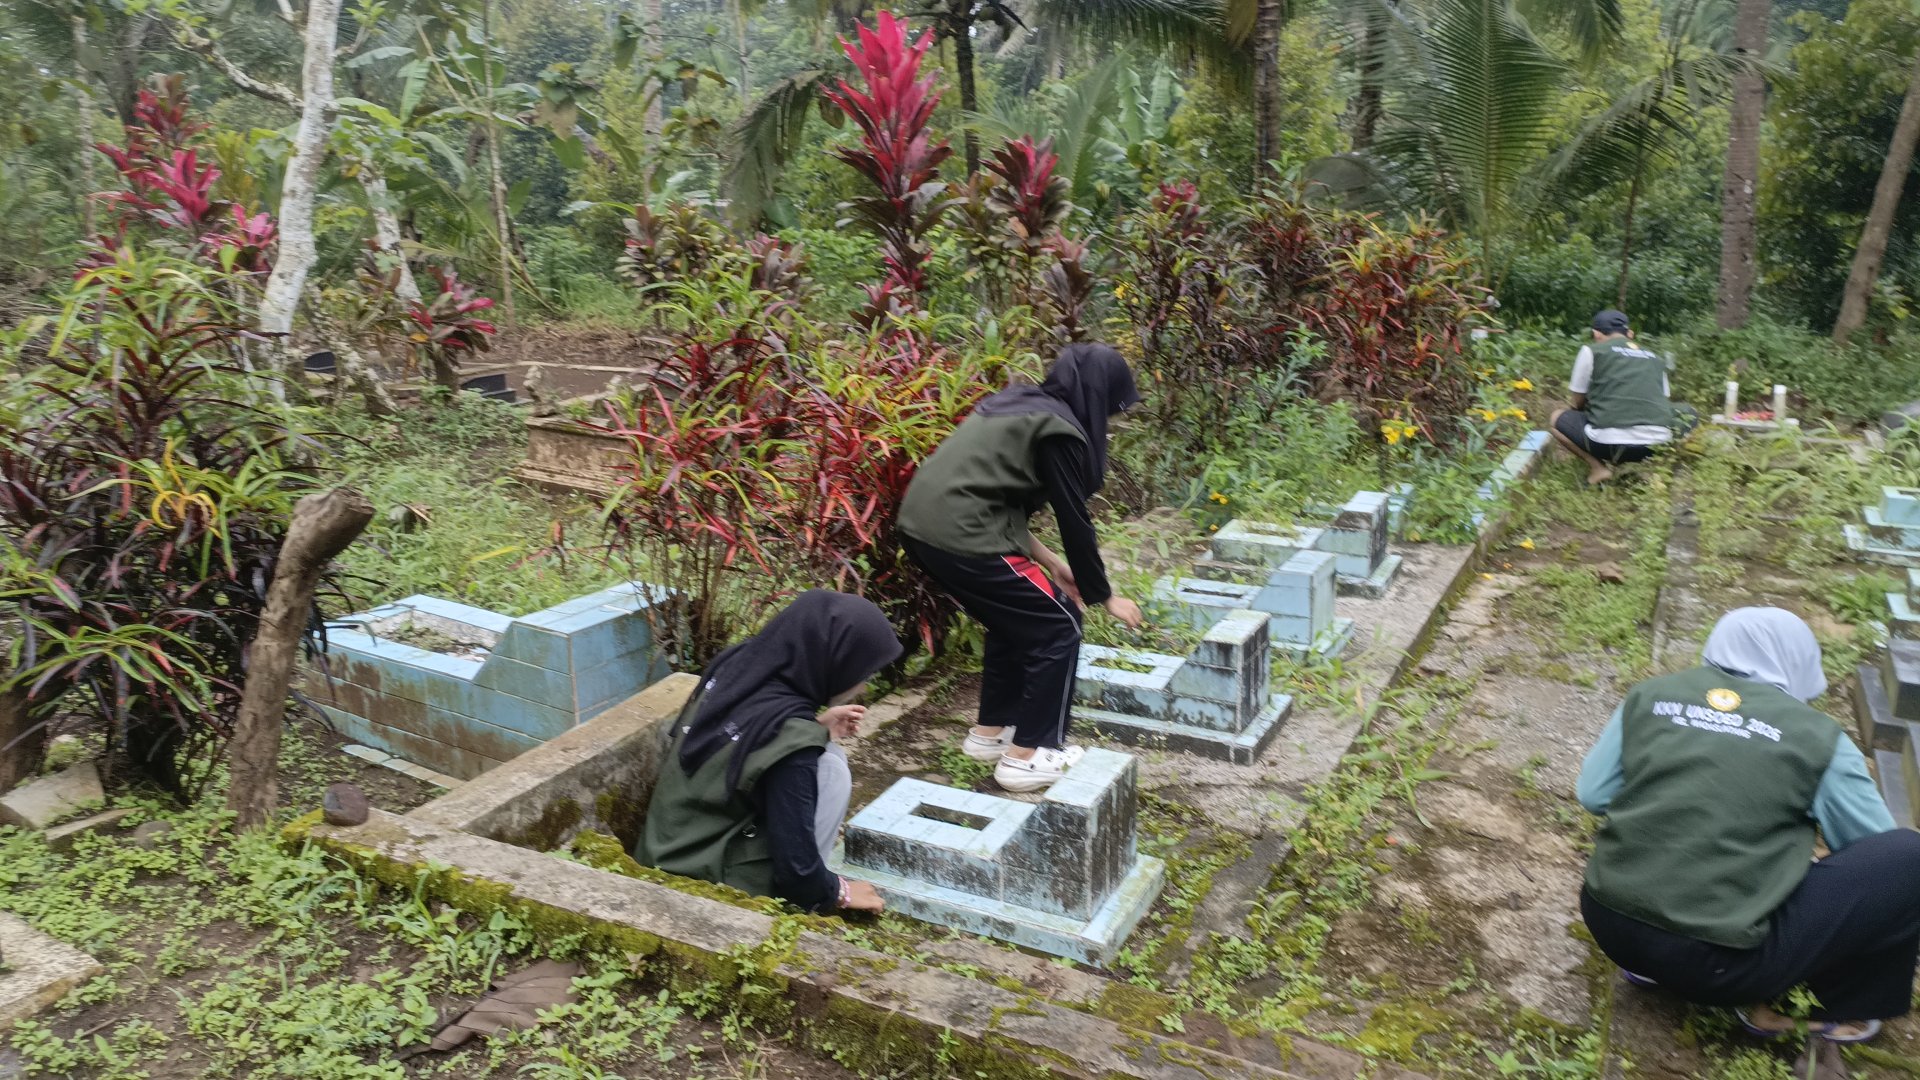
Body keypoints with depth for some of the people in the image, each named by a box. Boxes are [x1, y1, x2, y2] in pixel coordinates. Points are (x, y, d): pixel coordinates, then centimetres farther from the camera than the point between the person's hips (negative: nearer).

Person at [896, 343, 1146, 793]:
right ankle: (1027, 756, 11)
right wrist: (1104, 596, 11)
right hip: (960, 536, -9)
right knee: (1057, 626, 6)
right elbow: (1074, 521, -3)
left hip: (922, 525, 9)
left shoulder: (1019, 407, 20)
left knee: (1014, 618, 26)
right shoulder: (1058, 430, -6)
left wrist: (1049, 563, 26)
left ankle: (990, 732, 34)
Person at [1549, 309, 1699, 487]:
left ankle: (1597, 467, 4)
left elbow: (1578, 403, 15)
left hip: (1610, 442, -3)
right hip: (1657, 443, 4)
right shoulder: (1656, 358, 19)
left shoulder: (1591, 351, 9)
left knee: (1557, 418, 24)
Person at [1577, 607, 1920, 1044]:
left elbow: (1593, 795, 11)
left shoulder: (1649, 695, 9)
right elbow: (1875, 852, 13)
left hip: (1608, 922, 5)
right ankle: (1844, 1004, 23)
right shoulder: (1819, 738, 1)